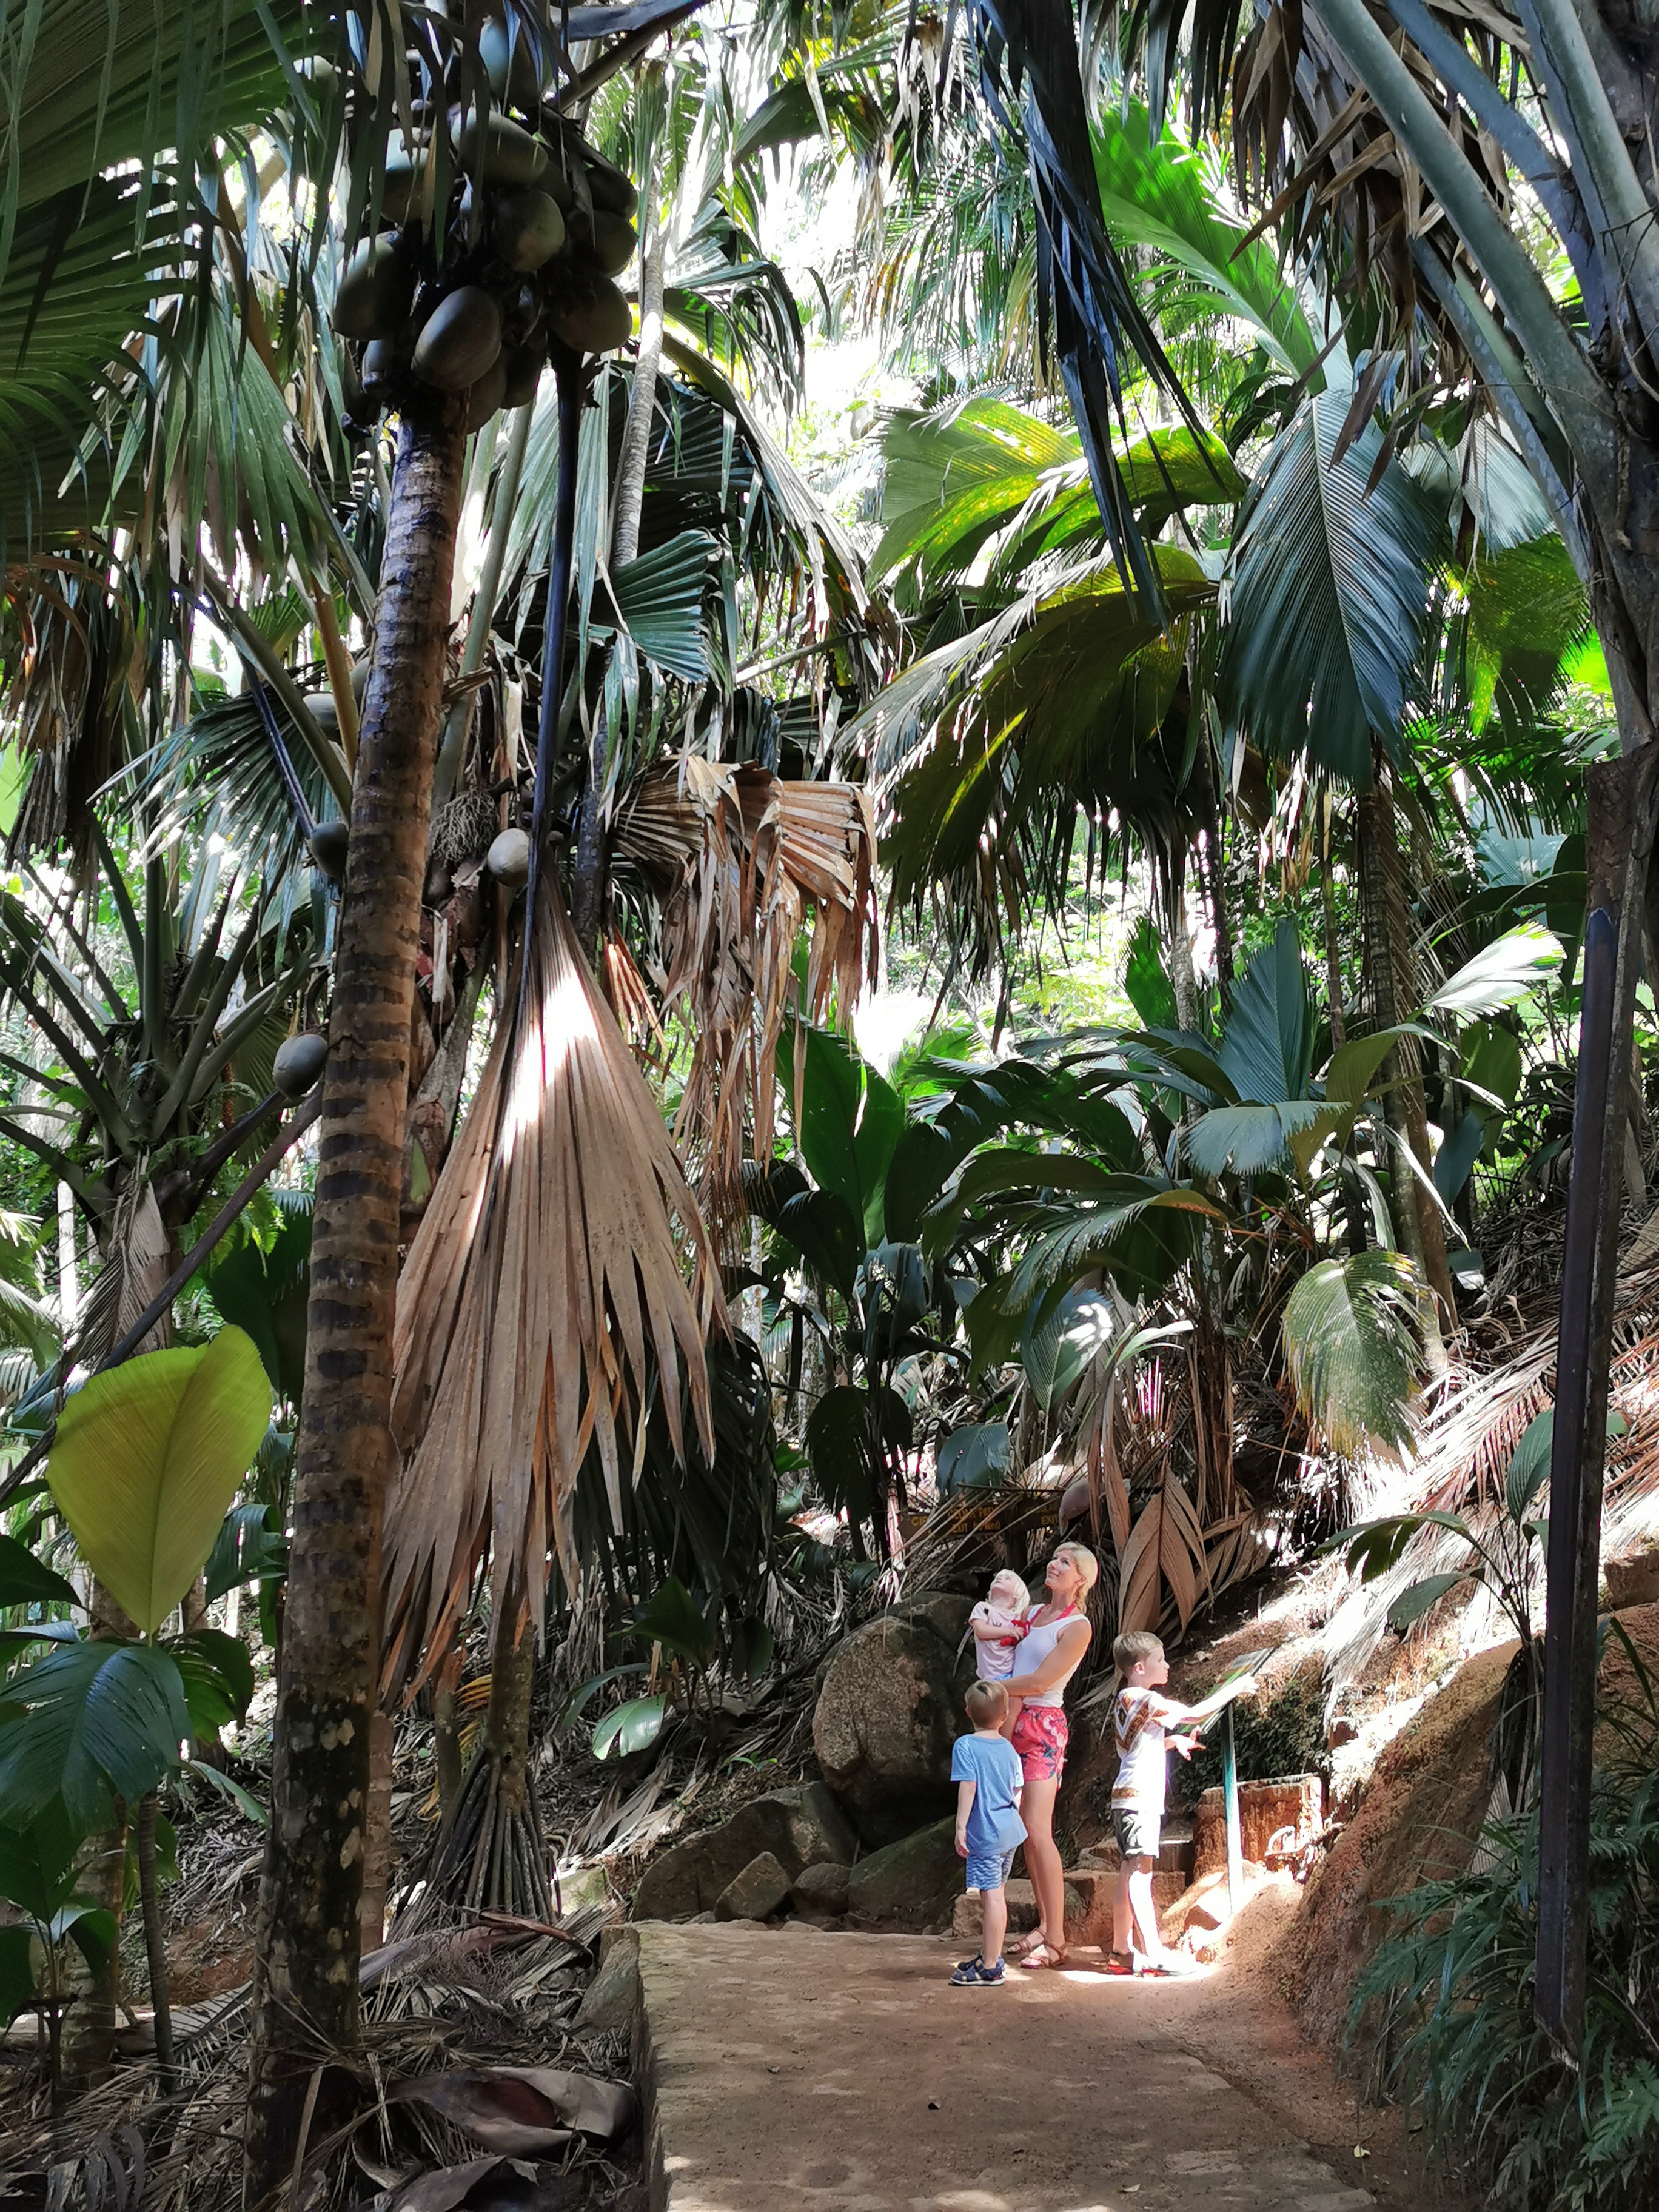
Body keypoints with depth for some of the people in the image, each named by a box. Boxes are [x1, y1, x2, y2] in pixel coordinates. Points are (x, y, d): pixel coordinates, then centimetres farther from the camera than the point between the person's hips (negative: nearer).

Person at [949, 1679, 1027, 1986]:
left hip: (985, 1834, -7)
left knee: (991, 1897, -5)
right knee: (995, 1894, 18)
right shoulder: (1009, 1748, 7)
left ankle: (990, 1968, -1)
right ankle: (990, 1954, 31)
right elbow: (1017, 1793, 12)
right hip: (1010, 1831, 7)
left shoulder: (966, 1746, -12)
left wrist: (961, 1827, -14)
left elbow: (968, 1788, -17)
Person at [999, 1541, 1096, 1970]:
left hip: (1043, 1727, -7)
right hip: (1014, 1723, 7)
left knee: (1038, 1830, -12)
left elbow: (1040, 1681, -13)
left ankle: (1056, 1940, -8)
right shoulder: (1035, 1613, 14)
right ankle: (1044, 1924, 13)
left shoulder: (1078, 1627, -8)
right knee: (1023, 1829, 6)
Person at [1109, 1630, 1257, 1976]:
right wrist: (1234, 1688, -9)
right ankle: (1154, 1953, -9)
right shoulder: (1146, 1700, -14)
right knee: (1140, 1875, -9)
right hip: (1139, 1798, -10)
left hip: (1128, 1798, 10)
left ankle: (1122, 1951, 13)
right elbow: (1195, 1715, -17)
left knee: (1130, 1876, 10)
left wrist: (1172, 1741, 16)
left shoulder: (1125, 1701, 16)